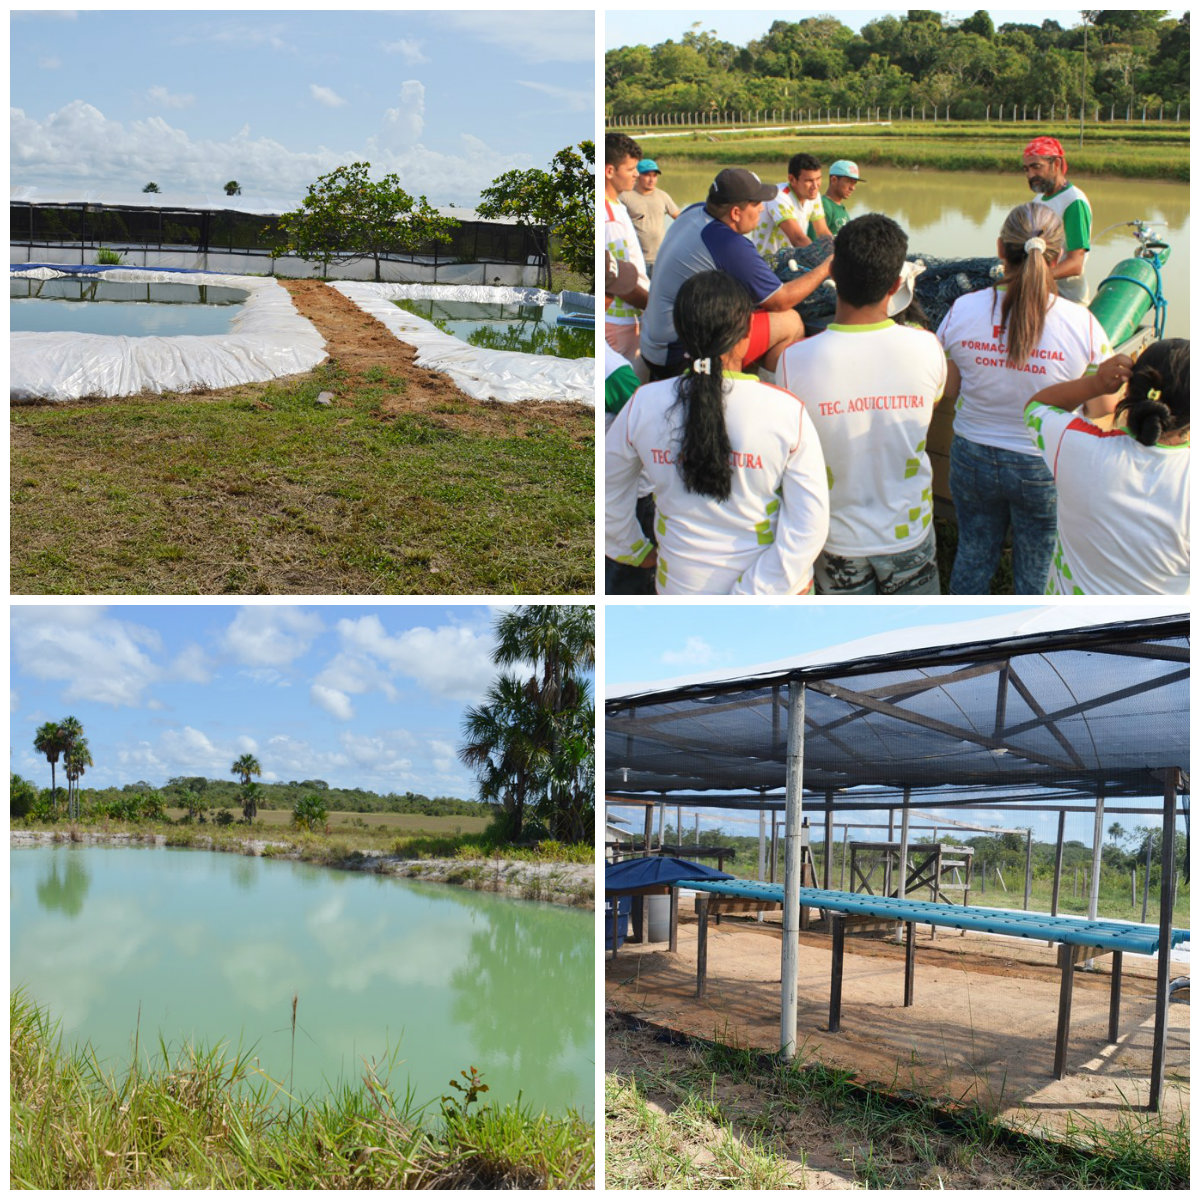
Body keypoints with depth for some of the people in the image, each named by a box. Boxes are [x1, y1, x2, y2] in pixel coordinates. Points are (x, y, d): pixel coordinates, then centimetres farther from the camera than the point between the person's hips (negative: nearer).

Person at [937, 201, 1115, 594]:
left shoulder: (962, 311, -15)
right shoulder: (1082, 324, -21)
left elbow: (951, 390, -2)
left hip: (972, 458, 2)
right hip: (1043, 468, -2)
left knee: (973, 555, 23)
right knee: (1035, 571, 18)